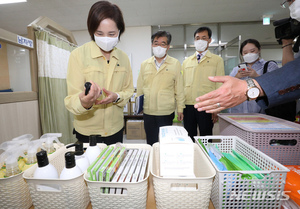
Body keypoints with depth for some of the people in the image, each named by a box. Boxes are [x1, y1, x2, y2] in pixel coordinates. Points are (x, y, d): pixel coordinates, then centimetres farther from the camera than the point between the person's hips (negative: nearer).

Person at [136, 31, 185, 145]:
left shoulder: (175, 64, 0)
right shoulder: (144, 64, 7)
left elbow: (179, 89, 1)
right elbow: (140, 87, 10)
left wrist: (180, 109, 2)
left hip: (166, 113, -2)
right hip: (148, 111, 3)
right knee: (151, 143, 14)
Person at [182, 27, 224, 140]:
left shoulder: (217, 60, 7)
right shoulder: (186, 62, 15)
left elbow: (219, 86, 2)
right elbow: (182, 84, 12)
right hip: (188, 105, 3)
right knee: (189, 138, 10)